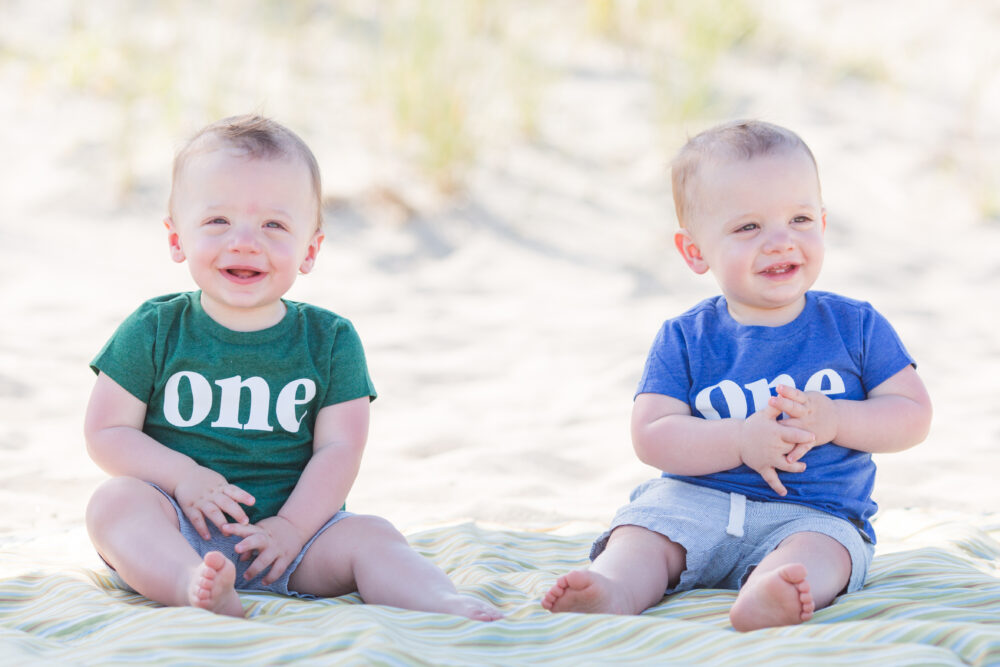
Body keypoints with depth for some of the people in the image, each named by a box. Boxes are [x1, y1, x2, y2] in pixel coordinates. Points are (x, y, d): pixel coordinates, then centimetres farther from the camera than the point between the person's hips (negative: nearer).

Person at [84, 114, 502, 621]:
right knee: (115, 500, -29)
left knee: (369, 537, -21)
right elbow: (107, 433, 1)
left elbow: (339, 448, -3)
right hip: (183, 527, -1)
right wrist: (182, 475, -15)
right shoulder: (155, 331, -1)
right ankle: (195, 587, -54)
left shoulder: (329, 341, 2)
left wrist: (292, 527, -17)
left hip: (288, 524, 1)